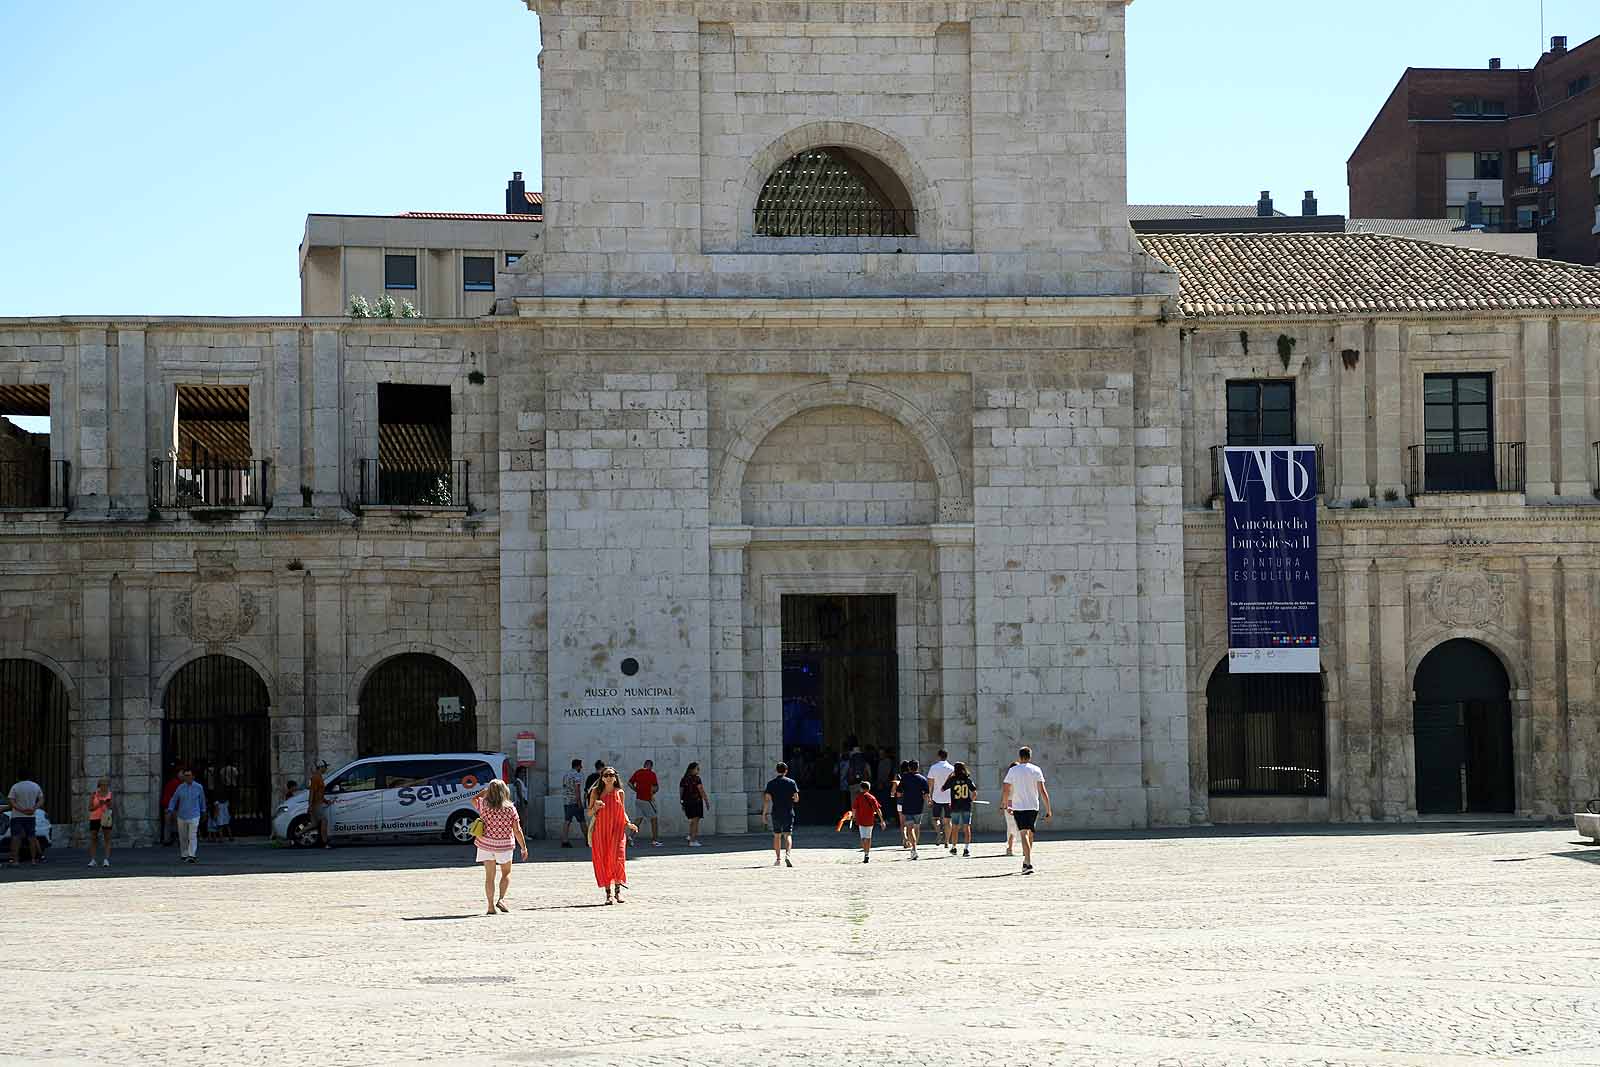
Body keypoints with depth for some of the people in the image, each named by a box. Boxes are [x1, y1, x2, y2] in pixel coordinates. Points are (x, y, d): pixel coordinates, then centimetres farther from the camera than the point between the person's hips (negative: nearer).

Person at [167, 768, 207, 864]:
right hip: (182, 816, 2)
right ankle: (183, 855, 23)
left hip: (194, 816, -2)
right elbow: (173, 799, 7)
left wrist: (203, 811, 24)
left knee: (192, 837, -14)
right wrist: (171, 810, -5)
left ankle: (191, 856, -19)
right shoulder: (180, 787, 0)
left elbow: (202, 799, 14)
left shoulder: (199, 787, -1)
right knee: (183, 837, 9)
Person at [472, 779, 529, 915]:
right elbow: (517, 831, -9)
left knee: (489, 876, 8)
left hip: (485, 845, 1)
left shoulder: (483, 805, -9)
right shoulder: (510, 808, -11)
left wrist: (486, 790, 14)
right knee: (506, 873, 19)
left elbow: (474, 799, 16)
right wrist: (524, 848, 0)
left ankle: (491, 907, 6)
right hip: (504, 846, -1)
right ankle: (501, 899, 2)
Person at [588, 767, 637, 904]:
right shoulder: (596, 792, 4)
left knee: (617, 858, -12)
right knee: (603, 860, -2)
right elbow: (589, 812, 7)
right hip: (600, 830, 0)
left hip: (617, 830, 0)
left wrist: (628, 824, -1)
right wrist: (595, 807, -14)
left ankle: (618, 890, -2)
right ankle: (608, 893, 5)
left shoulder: (619, 792, 6)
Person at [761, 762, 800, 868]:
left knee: (777, 836, 14)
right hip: (788, 812, -1)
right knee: (788, 835, -6)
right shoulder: (791, 782, 0)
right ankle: (788, 854, -28)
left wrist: (764, 813, 2)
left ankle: (778, 858, 17)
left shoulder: (771, 784, 2)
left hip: (776, 813, 1)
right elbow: (796, 799, 0)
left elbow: (767, 799, -3)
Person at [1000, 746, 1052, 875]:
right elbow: (1043, 791, -3)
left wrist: (1006, 806, 18)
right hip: (1033, 806, 2)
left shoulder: (1013, 771, 2)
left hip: (1018, 807, -2)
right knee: (1030, 834, 19)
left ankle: (1028, 863, -25)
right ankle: (1026, 862, 30)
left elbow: (1005, 791, 3)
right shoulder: (1036, 770, 2)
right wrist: (1048, 809, 0)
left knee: (1024, 834, -10)